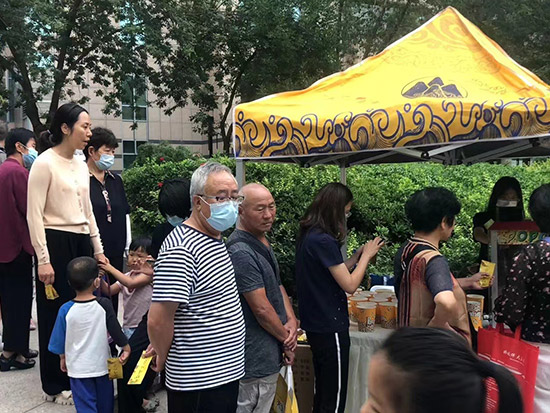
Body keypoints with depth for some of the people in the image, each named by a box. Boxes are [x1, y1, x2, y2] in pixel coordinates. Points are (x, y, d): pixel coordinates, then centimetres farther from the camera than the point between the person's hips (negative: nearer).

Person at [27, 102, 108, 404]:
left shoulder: (81, 166, 12)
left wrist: (98, 250, 15)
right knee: (56, 316, 3)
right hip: (57, 244, -7)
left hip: (81, 244, 7)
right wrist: (43, 259, -18)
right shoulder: (44, 163, -10)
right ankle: (55, 386, 17)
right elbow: (34, 215, -14)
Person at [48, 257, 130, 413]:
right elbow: (115, 330, -8)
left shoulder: (66, 310, -12)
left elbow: (59, 339, -2)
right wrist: (126, 348, 6)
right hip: (102, 365, 1)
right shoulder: (104, 305, -14)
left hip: (78, 368, -1)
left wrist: (63, 358, 15)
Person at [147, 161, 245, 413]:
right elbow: (157, 321, -25)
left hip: (226, 371, 9)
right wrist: (163, 358, -6)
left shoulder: (216, 239, 8)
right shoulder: (181, 250, -23)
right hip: (199, 383, -9)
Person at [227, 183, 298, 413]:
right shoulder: (241, 252, -24)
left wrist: (292, 321, -2)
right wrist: (286, 340, -9)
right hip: (256, 359, -10)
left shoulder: (263, 241, 8)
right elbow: (261, 309, -23)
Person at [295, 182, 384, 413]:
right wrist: (366, 255, -6)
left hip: (315, 325, 9)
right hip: (331, 328, -9)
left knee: (321, 391, 21)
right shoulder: (324, 241, -22)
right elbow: (350, 285, -18)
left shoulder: (308, 236, 7)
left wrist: (358, 256, 7)